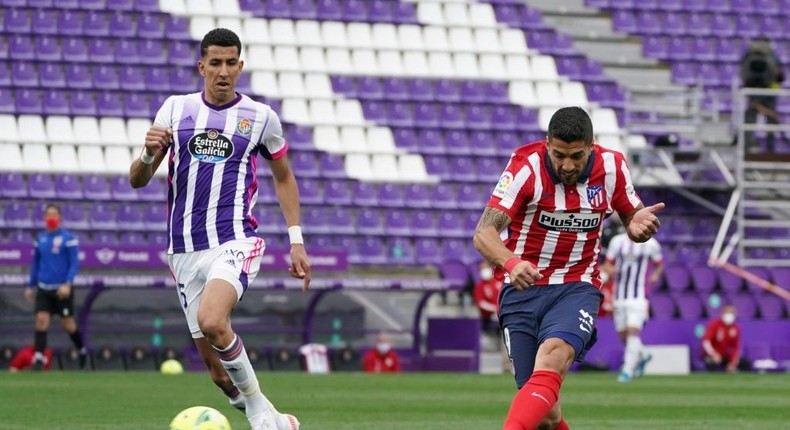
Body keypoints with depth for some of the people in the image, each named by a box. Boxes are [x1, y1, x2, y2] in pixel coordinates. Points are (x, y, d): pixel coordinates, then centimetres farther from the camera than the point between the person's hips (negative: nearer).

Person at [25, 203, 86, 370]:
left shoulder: (68, 238, -7)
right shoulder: (40, 239, 8)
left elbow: (74, 264, -10)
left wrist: (68, 284, -22)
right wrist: (31, 286, 15)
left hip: (62, 289, -4)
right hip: (44, 288, 4)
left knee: (67, 323, 5)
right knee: (41, 320, -9)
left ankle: (82, 350, 30)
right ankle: (39, 359, -10)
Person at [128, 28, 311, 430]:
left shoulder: (260, 117, 3)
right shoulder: (175, 109, 7)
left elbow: (283, 177, 18)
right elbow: (137, 180, 8)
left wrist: (296, 241, 11)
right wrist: (149, 153, -14)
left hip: (235, 241, -3)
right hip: (185, 250, 3)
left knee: (212, 321, -32)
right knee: (217, 369, 2)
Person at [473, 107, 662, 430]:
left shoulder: (612, 167, -4)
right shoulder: (526, 167, -14)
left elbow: (631, 218, 13)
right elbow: (484, 234, -21)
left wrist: (638, 225, -14)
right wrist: (511, 262, -44)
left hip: (576, 288, 0)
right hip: (522, 289, 0)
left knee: (551, 359, -33)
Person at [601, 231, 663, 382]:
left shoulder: (650, 244, -1)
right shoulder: (617, 241, 5)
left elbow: (659, 264, 12)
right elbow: (608, 264, 10)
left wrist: (656, 274, -10)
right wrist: (608, 270, -13)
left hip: (639, 296, -4)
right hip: (620, 295, 4)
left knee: (633, 330, -18)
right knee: (623, 334, 9)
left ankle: (628, 370, -15)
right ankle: (643, 355, 37)